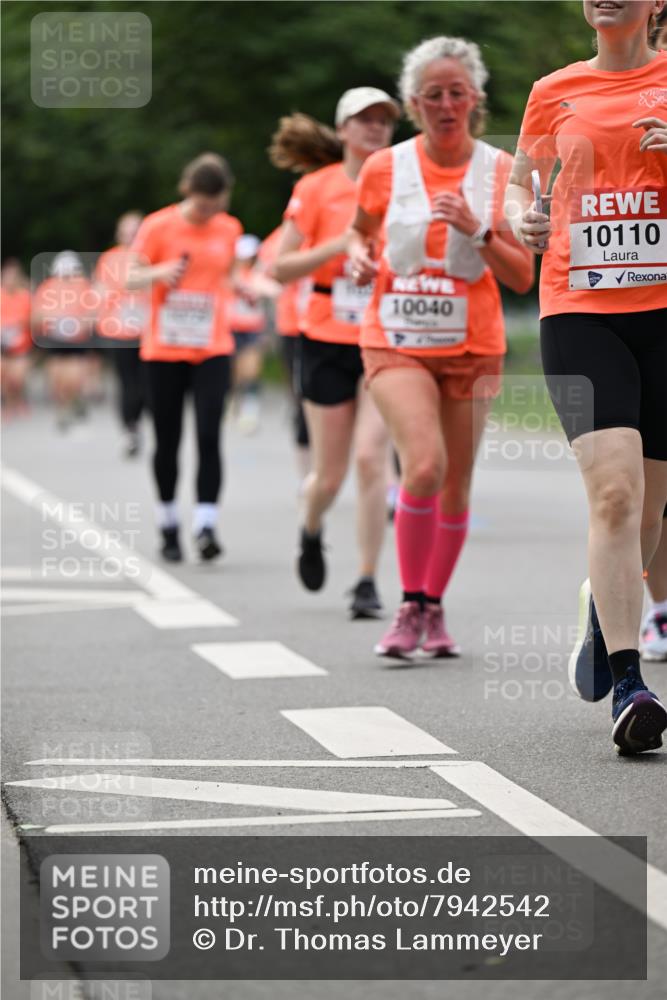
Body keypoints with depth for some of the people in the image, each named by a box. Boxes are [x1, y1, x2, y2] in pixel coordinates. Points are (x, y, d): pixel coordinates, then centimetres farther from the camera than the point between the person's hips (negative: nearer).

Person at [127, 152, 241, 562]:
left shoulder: (229, 229, 6)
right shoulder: (159, 226, -5)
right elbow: (131, 277, -4)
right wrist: (160, 273, -23)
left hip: (213, 351, 1)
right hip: (164, 351, -1)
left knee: (209, 436, -13)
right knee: (168, 441, 5)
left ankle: (206, 525, -15)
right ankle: (169, 525, 20)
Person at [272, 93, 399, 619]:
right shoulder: (316, 188, -1)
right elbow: (282, 268, -4)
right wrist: (341, 244, -16)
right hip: (328, 342, 0)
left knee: (371, 457, -15)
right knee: (330, 474, 5)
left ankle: (368, 581, -6)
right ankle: (311, 532, 40)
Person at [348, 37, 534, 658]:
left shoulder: (501, 172, -1)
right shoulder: (384, 169, -1)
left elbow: (522, 279, -2)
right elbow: (361, 229, 20)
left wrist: (478, 231, -17)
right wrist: (358, 254, -3)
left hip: (472, 348, 2)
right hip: (396, 343, -2)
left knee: (455, 486, 6)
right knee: (424, 466, -22)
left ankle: (434, 610, 24)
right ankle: (410, 607, -9)